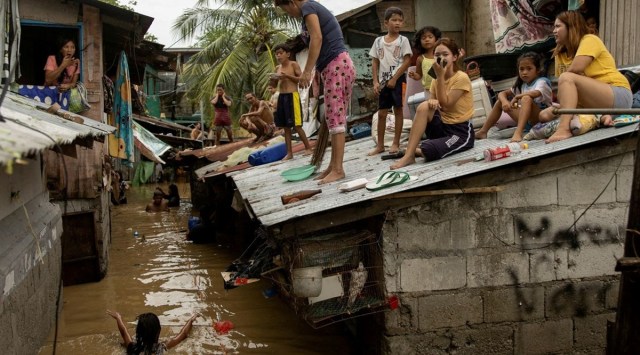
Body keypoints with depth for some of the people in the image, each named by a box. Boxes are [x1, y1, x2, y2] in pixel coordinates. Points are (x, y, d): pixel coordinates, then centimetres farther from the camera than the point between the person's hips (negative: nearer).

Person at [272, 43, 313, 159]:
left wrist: (288, 76, -18)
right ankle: (289, 152, 9)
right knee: (286, 126, 6)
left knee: (296, 126, -8)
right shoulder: (277, 68, 14)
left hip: (292, 96, -6)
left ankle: (308, 147, 6)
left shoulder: (293, 64, -3)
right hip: (281, 97, 6)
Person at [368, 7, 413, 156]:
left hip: (398, 80, -3)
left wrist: (394, 79, -13)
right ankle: (380, 145, 14)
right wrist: (375, 81, 0)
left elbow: (407, 62, -7)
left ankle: (396, 143, 8)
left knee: (398, 110, 2)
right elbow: (375, 62, 9)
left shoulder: (403, 40, -1)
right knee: (381, 113, 6)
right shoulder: (378, 41, 7)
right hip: (383, 81, 3)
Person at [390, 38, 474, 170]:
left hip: (461, 131, -6)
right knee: (424, 106, -24)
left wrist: (440, 76, -17)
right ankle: (408, 155, -23)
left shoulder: (461, 77, -12)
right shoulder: (437, 80, 10)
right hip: (442, 126, 6)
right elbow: (436, 103, 5)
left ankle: (417, 151, 4)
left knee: (428, 151, -33)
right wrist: (433, 102, -20)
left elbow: (446, 103, -17)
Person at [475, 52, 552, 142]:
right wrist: (504, 101, -12)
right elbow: (502, 93, 12)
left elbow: (536, 93, -34)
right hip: (528, 121, 7)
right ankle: (483, 132, 7)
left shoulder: (541, 82, -9)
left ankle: (518, 133, -46)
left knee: (526, 98, -34)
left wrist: (517, 97, -20)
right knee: (500, 101, 8)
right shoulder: (521, 85, 13)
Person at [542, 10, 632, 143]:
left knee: (566, 78, -27)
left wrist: (563, 80, -2)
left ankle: (564, 128, -43)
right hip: (589, 104, 8)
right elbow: (563, 89, 8)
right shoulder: (560, 54, 15)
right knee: (545, 115, -3)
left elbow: (576, 69, -20)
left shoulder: (589, 40, -5)